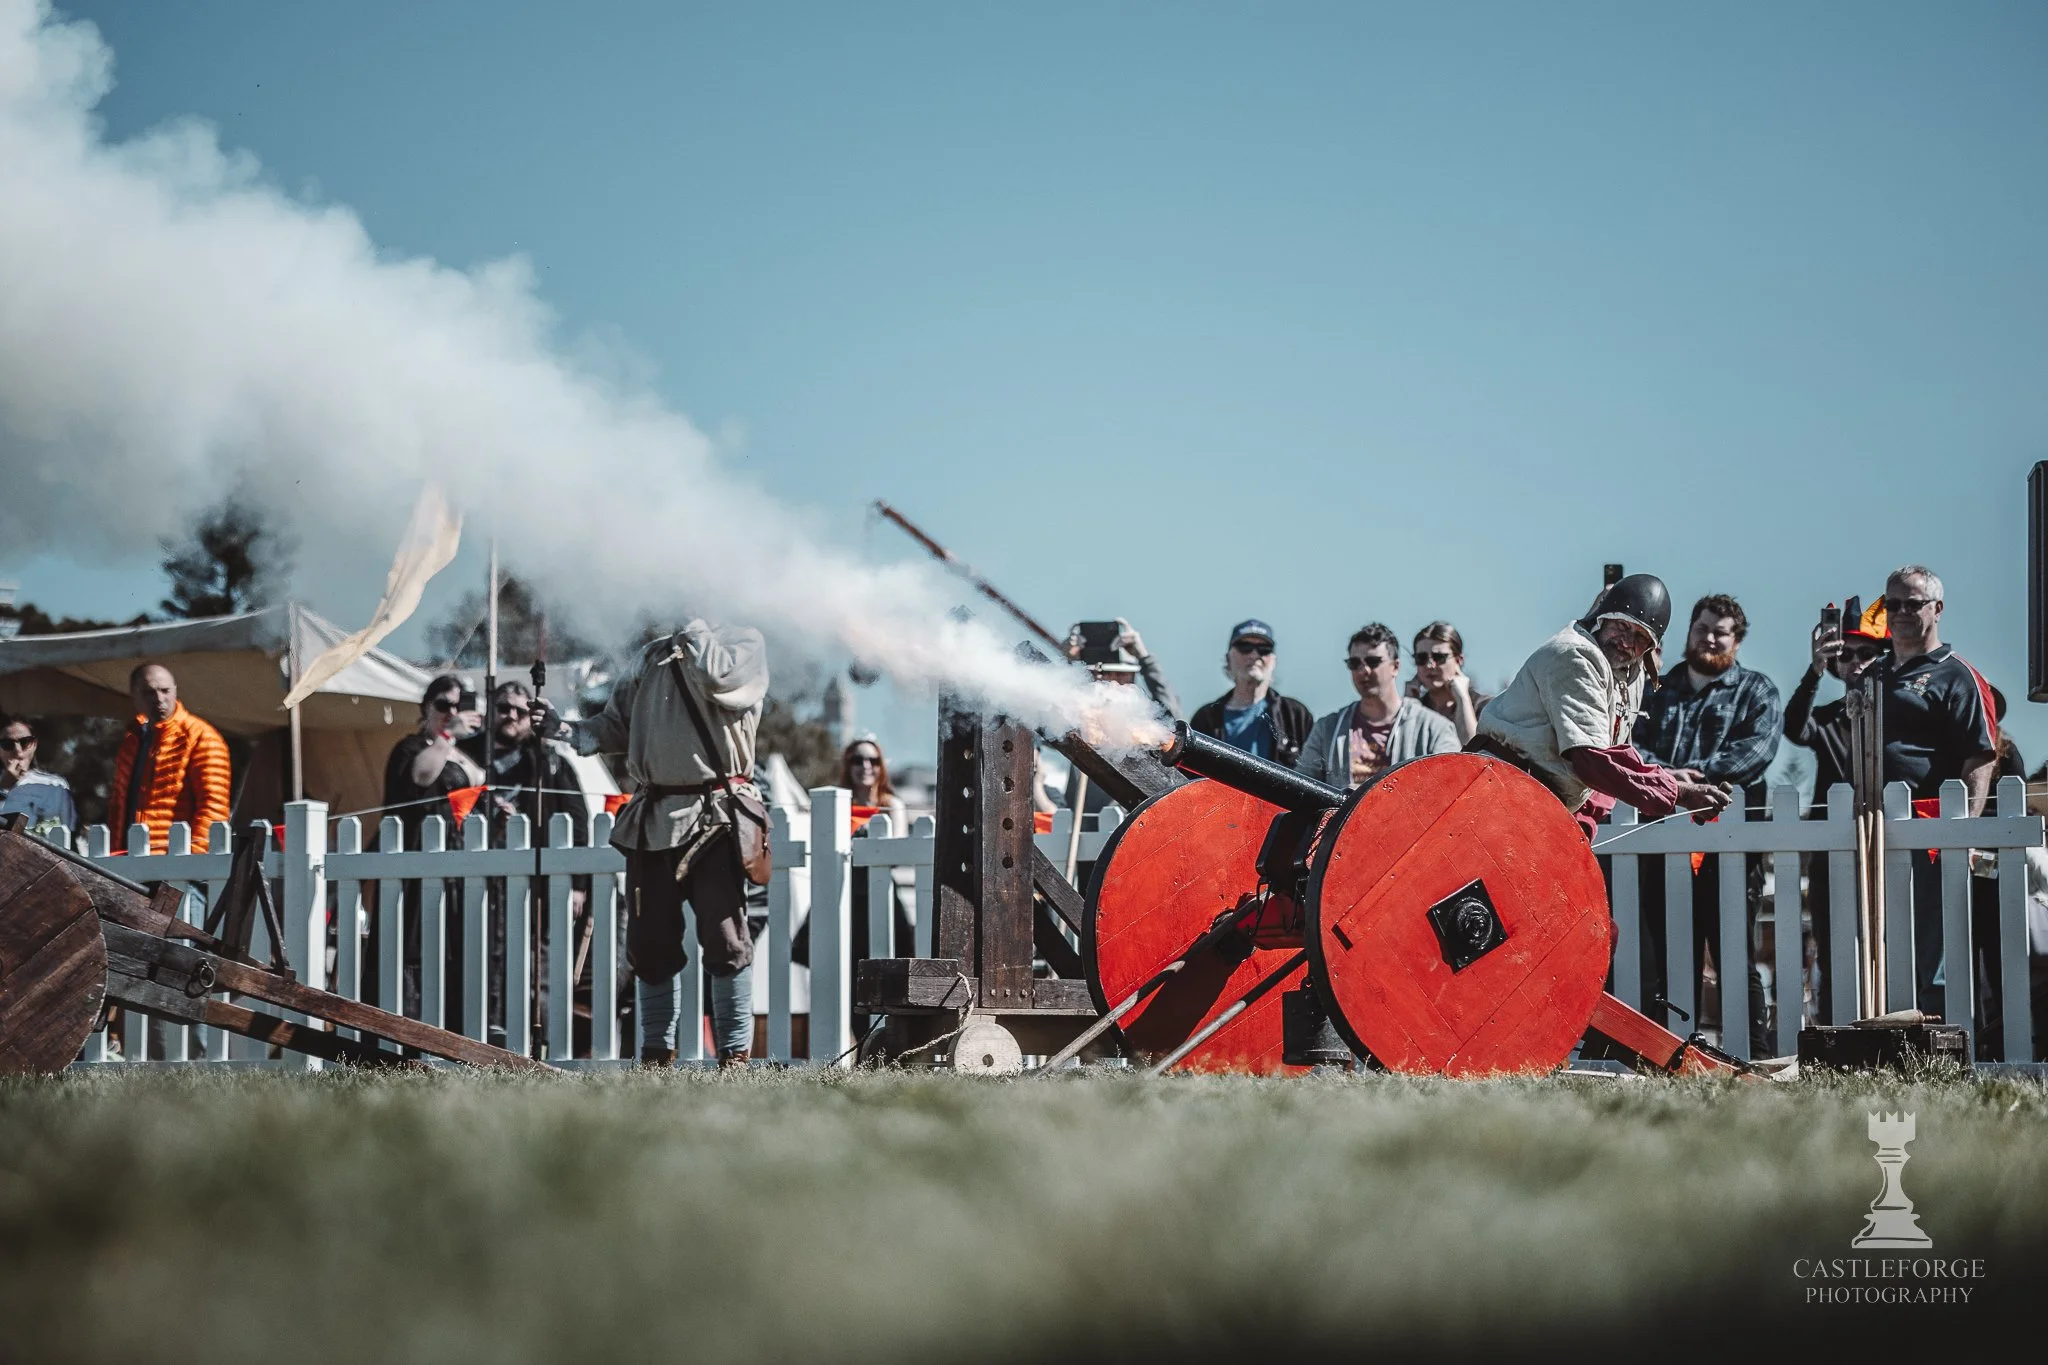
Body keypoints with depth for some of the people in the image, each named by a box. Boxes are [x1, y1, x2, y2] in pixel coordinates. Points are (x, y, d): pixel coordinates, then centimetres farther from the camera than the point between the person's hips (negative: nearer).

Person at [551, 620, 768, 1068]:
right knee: (650, 943, 6)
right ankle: (656, 1054, 16)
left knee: (725, 938, -9)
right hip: (650, 820, 5)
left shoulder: (745, 643, 2)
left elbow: (718, 676, -20)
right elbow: (616, 725, 20)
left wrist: (693, 630, -4)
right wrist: (566, 730, 3)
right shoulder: (651, 659, 17)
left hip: (713, 817, -5)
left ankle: (736, 1053, -3)